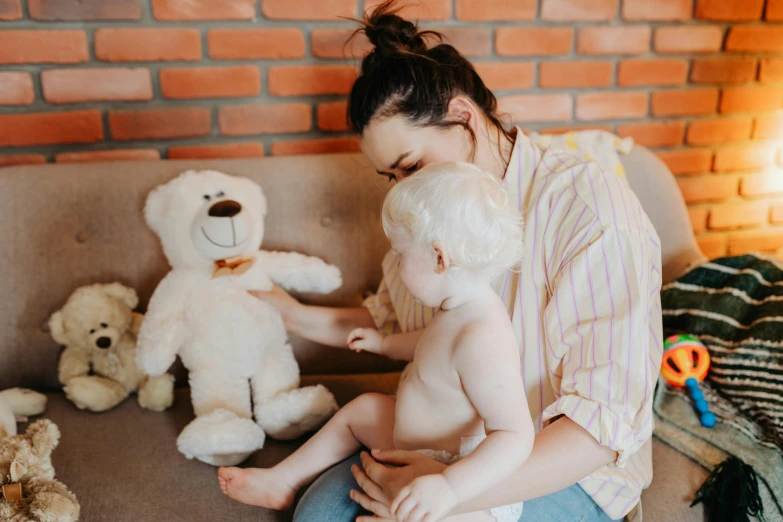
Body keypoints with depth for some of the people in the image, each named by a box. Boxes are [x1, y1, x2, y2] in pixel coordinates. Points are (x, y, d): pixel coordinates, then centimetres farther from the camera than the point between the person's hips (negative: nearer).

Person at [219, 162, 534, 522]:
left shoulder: (482, 339, -34)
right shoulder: (460, 310, -1)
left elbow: (515, 435, -37)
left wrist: (449, 487, -45)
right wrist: (386, 344, 32)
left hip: (467, 486, -10)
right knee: (362, 409, 23)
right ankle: (282, 482, 34)